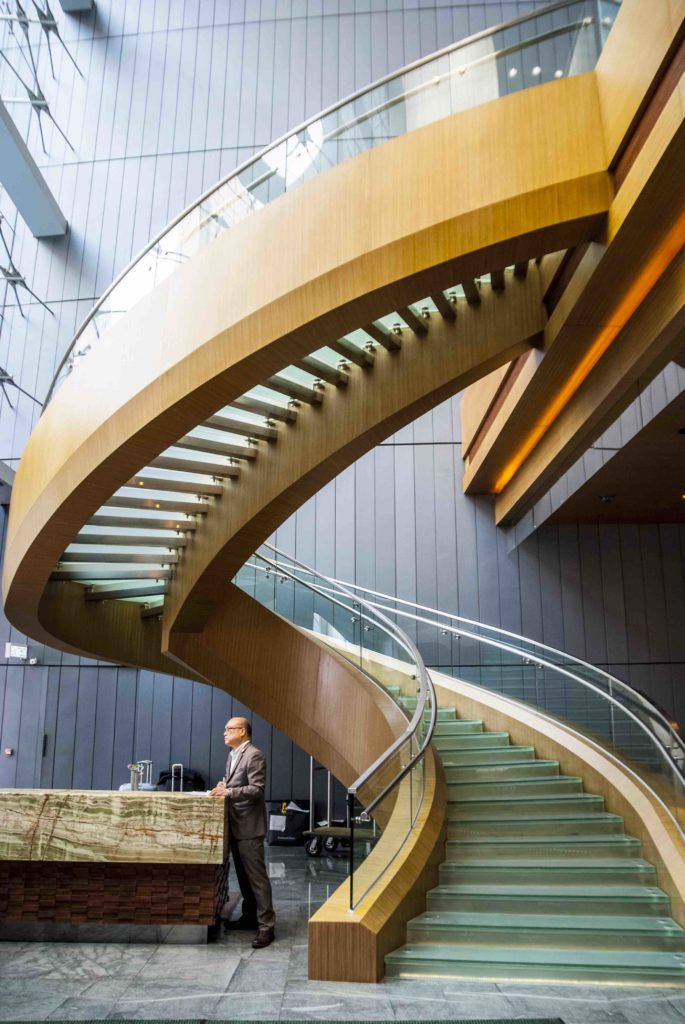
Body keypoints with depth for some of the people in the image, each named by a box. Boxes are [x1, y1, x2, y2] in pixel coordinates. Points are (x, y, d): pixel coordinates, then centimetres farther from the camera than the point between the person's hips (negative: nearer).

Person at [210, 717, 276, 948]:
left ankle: (266, 925, 0)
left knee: (256, 876, -5)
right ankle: (250, 916, 30)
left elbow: (257, 789, -22)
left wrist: (228, 792, -26)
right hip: (235, 823, 9)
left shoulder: (254, 755, -17)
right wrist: (222, 785, 2)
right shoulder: (233, 754, 12)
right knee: (242, 874, 18)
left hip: (249, 825, -9)